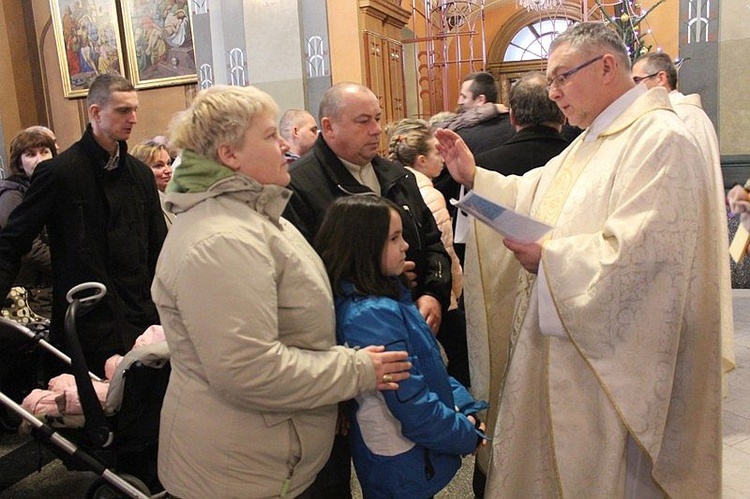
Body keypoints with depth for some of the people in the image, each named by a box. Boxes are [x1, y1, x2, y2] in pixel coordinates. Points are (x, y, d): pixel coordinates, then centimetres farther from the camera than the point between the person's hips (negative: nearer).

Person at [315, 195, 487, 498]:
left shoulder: (389, 296, 1)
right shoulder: (372, 315, -28)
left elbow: (429, 367, 9)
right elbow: (414, 407, -26)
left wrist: (466, 407, 1)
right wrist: (468, 436, -12)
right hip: (402, 465, -8)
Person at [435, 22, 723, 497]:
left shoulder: (661, 140, -18)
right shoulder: (591, 141, 13)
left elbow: (637, 254, -28)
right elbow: (530, 198, 13)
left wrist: (548, 257, -20)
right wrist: (473, 176, 2)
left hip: (614, 363, -9)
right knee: (552, 458, 21)